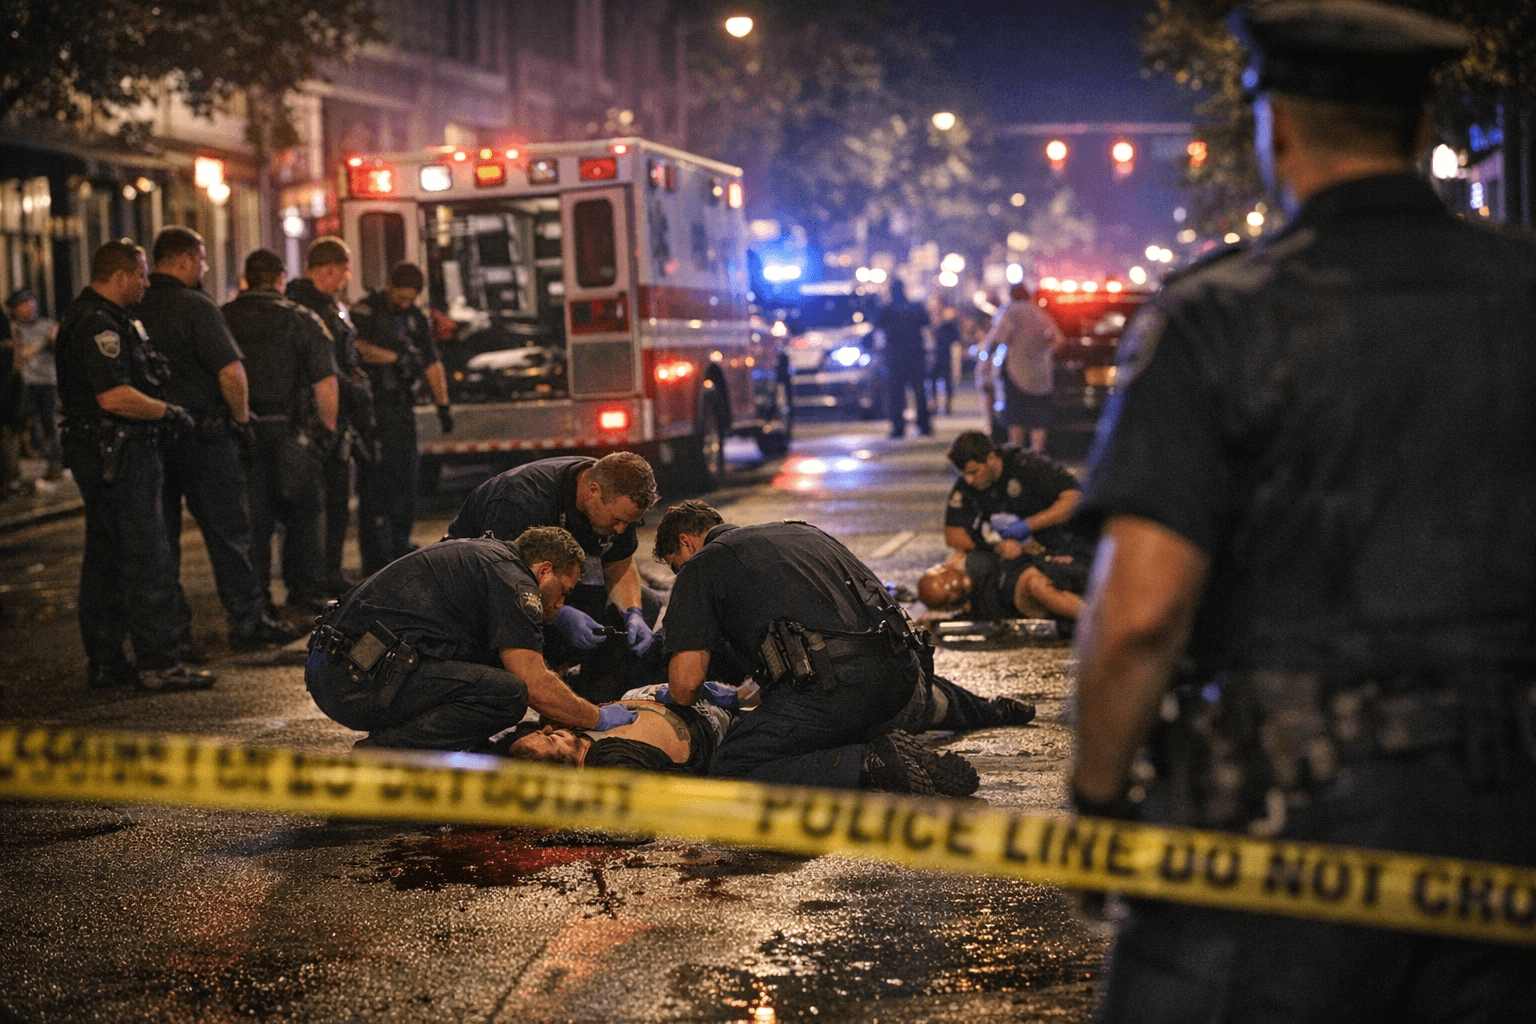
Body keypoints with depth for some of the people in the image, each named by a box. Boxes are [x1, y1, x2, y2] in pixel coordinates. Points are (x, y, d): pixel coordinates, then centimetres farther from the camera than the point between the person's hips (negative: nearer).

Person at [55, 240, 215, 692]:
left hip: (102, 455, 11)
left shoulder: (102, 320, 18)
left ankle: (104, 662, 18)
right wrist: (171, 413, -14)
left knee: (105, 561, 13)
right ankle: (158, 664, -6)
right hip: (119, 455, -11)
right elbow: (114, 396, -25)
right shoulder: (98, 324, -17)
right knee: (148, 561, -8)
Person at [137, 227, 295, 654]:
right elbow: (230, 369, -21)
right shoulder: (194, 306, -13)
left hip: (148, 435, 6)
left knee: (161, 538, 9)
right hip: (201, 434, -6)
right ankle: (248, 622, 12)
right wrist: (241, 415, -5)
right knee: (227, 531, 5)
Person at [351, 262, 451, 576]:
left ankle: (400, 544, 22)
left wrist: (443, 405, 10)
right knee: (375, 479, -9)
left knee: (406, 474, 10)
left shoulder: (416, 317, 16)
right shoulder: (365, 311, -5)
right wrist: (395, 358, -21)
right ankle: (374, 558, -7)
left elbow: (431, 362, 16)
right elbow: (356, 347, -21)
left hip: (402, 405, 7)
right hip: (373, 405, -7)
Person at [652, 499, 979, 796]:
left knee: (730, 768, 4)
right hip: (900, 671, 7)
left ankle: (870, 765, -12)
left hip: (829, 684, -7)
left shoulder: (700, 566, 12)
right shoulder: (803, 531, 32)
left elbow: (685, 684, 0)